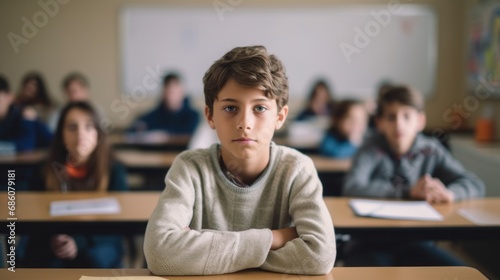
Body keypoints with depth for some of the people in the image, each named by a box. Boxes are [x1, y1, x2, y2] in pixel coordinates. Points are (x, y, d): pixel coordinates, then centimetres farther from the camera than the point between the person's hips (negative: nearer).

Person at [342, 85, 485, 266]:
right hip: (370, 245, -4)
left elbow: (475, 185, -3)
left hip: (415, 244, 4)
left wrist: (449, 193, -27)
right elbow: (352, 188, -26)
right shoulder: (372, 150, -8)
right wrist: (409, 192, -28)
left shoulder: (431, 151, 1)